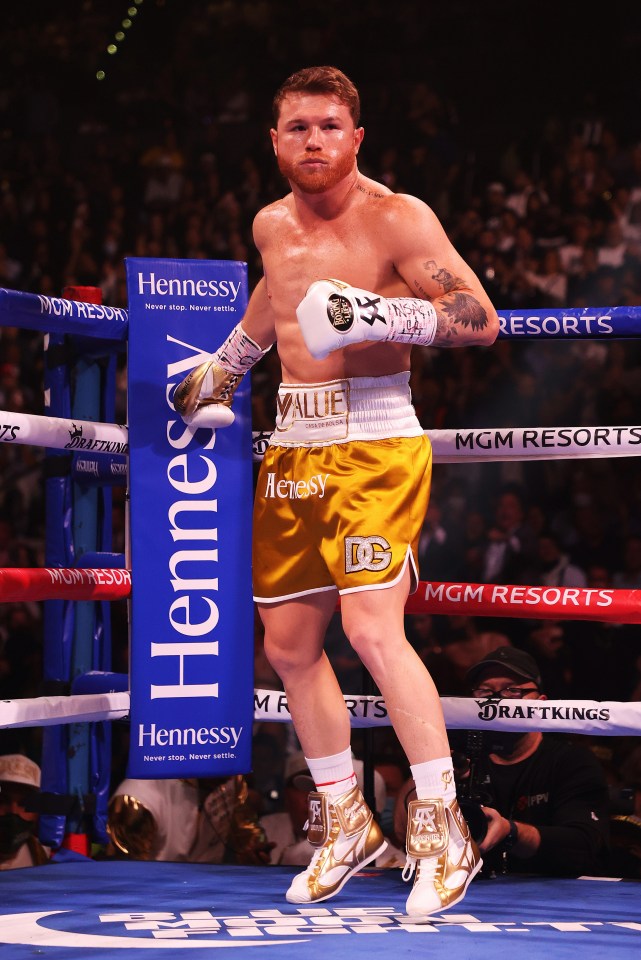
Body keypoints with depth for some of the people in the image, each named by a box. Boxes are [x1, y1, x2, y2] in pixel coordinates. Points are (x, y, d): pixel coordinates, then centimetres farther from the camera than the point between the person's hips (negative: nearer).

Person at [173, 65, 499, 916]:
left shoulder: (397, 218, -9)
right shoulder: (272, 225, 11)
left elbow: (482, 319, -15)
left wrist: (383, 315, -27)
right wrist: (223, 366, 39)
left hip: (374, 442, -7)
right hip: (292, 448, 7)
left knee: (373, 631, -20)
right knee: (290, 644, 9)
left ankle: (442, 829, -10)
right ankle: (345, 822, 24)